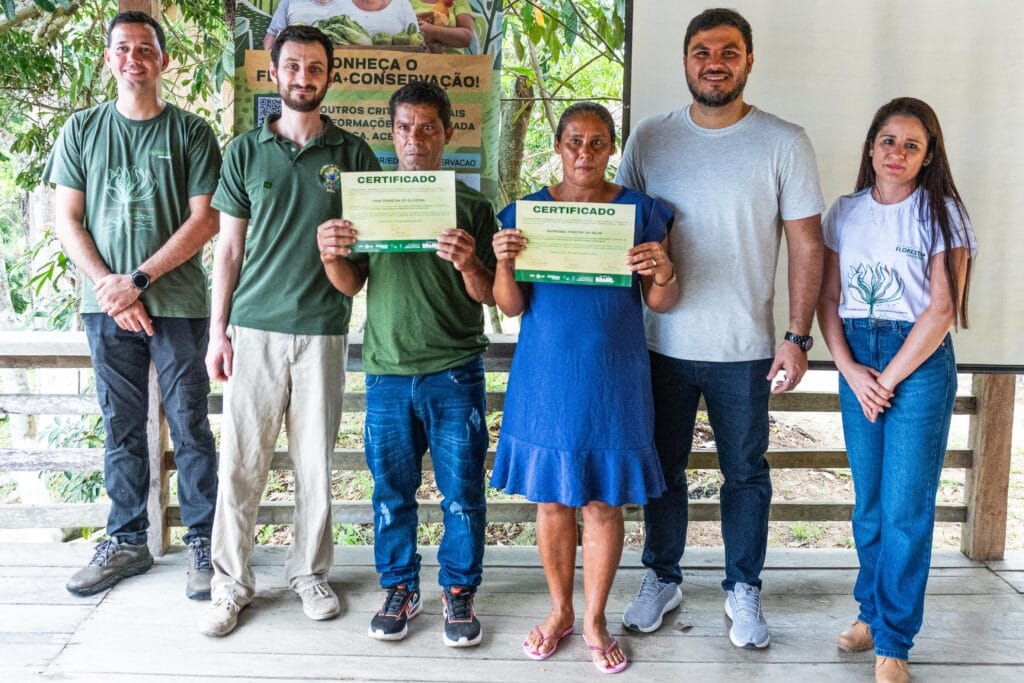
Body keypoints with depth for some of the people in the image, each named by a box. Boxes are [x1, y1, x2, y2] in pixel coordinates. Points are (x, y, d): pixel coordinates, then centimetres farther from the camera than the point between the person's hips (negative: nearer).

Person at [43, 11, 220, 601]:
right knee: (122, 430, 11)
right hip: (107, 307, 3)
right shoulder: (83, 129, 10)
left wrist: (137, 280, -12)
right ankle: (127, 541, 23)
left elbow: (205, 222, -6)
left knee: (190, 427, 2)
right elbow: (67, 221, 7)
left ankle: (203, 544, 13)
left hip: (178, 305, -3)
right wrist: (107, 286, -7)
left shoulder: (191, 132, 1)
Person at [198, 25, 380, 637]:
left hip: (323, 328, 0)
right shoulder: (246, 151, 8)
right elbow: (230, 247, 8)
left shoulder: (353, 153, 6)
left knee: (316, 461, 7)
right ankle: (233, 582, 16)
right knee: (241, 460, 2)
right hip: (254, 326, 0)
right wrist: (218, 328, 3)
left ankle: (311, 572, 23)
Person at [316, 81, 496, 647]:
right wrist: (330, 256, -15)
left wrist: (468, 264, -22)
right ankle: (399, 589, 27)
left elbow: (488, 295, -1)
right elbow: (351, 284, 6)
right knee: (392, 491, 10)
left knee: (461, 491, 5)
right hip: (387, 371, 2)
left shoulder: (471, 206, 2)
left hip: (454, 372, -2)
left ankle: (458, 591, 22)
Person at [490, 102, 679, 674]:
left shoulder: (641, 212, 2)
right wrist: (504, 263, -19)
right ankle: (560, 611, 30)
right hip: (546, 378, 1)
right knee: (552, 499, 10)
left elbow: (661, 304, 2)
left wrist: (664, 272, -20)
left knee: (604, 501, 6)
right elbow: (511, 306, 1)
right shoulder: (526, 212, 4)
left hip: (614, 380, -1)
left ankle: (595, 620, 24)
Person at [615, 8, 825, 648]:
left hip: (745, 348, -2)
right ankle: (662, 579, 33)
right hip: (662, 342, 2)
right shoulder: (649, 138, 2)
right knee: (663, 468, 15)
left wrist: (798, 337, -9)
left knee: (746, 472, 12)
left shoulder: (783, 142, -5)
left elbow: (807, 244, -3)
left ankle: (744, 589, 31)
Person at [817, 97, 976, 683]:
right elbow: (828, 298, 6)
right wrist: (850, 370, -7)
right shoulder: (846, 212, 8)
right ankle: (872, 609, 29)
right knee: (869, 501, 11)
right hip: (856, 361, 4)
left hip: (920, 364, -3)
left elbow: (942, 309, -9)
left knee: (906, 508, -1)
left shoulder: (942, 213, -3)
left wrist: (888, 379, -11)